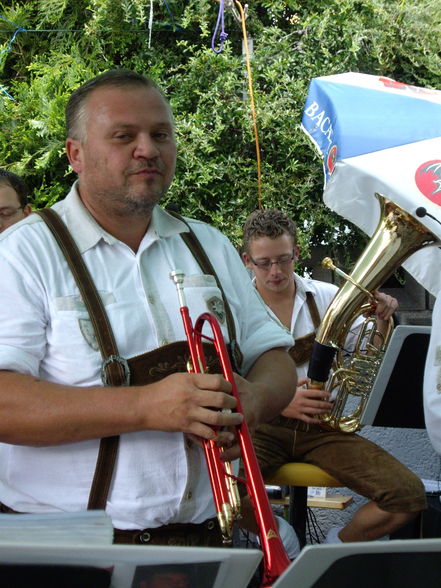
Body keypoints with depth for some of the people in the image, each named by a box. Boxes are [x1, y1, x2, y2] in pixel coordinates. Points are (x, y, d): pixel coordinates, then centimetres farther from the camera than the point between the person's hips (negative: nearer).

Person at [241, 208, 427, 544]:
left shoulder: (327, 297, 7)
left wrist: (382, 321, -13)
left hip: (322, 425, 3)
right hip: (262, 425, -2)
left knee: (409, 495, -17)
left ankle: (338, 546, 13)